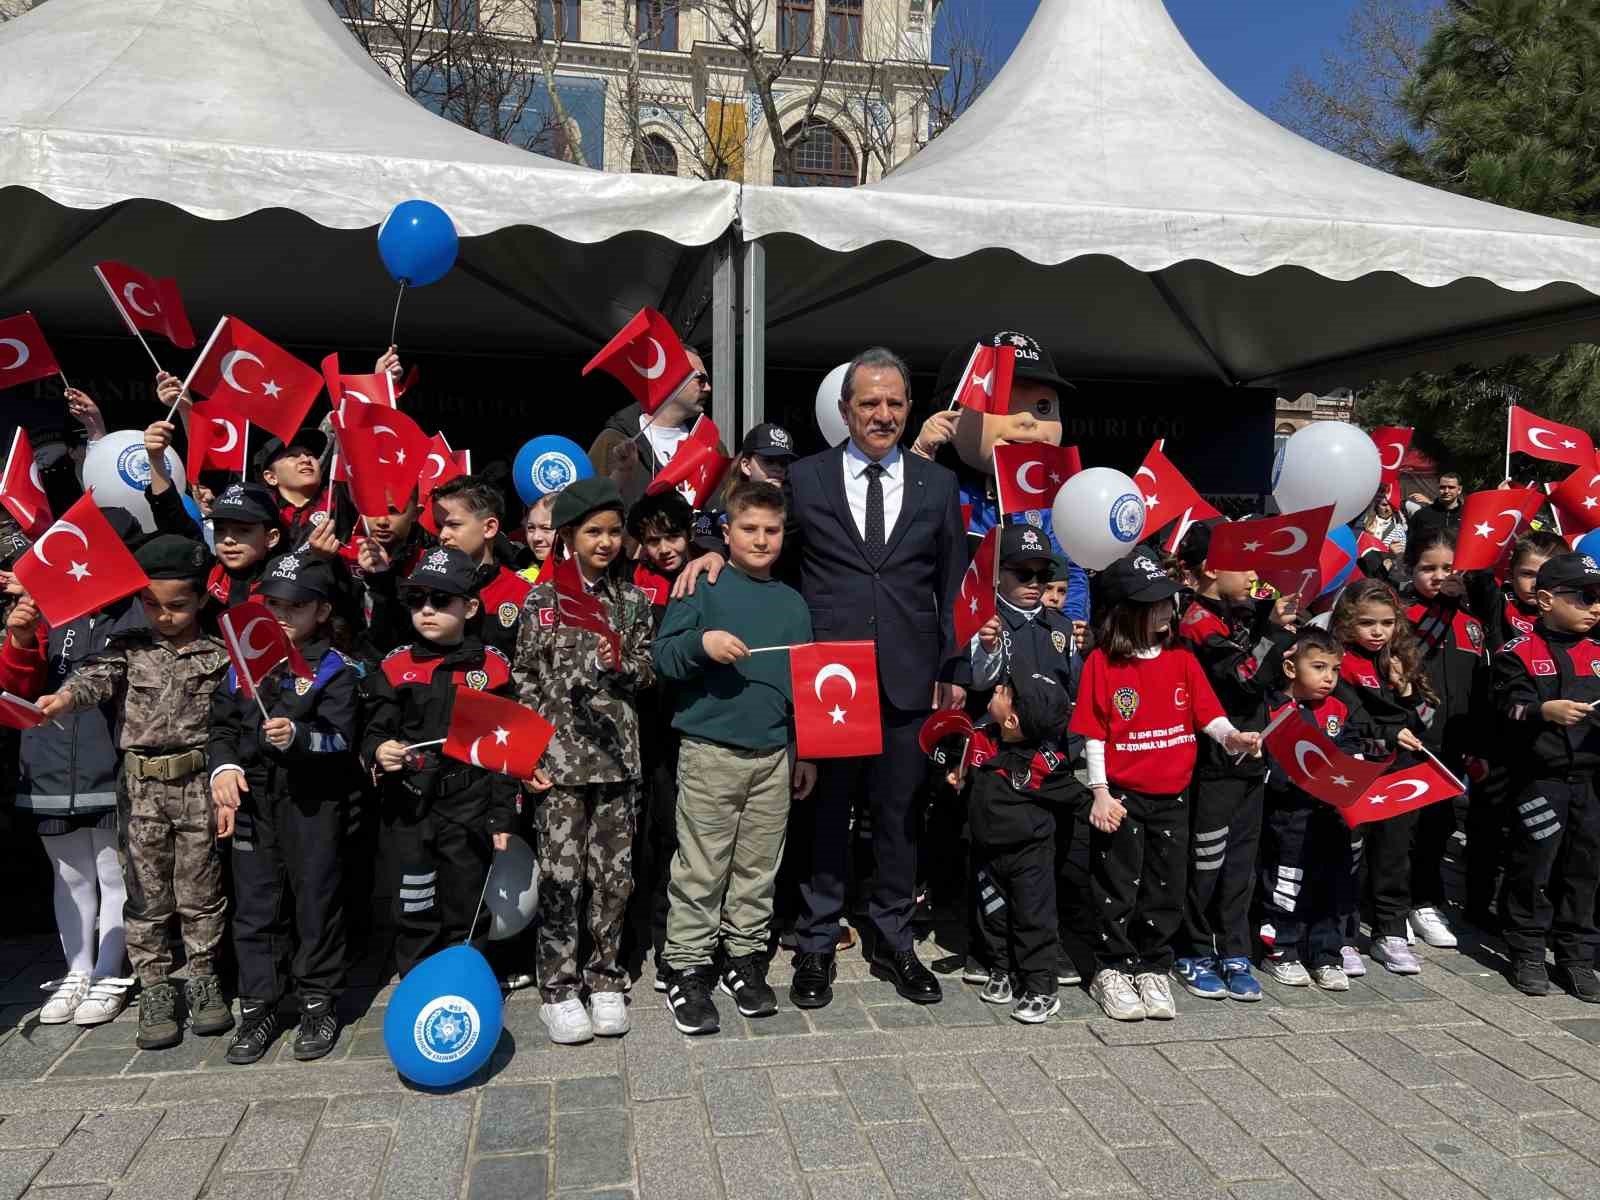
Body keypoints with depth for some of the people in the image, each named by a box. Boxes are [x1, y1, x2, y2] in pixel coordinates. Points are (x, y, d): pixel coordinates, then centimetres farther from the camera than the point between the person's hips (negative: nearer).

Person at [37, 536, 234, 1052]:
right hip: (141, 788, 1)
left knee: (201, 891, 9)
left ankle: (202, 979, 25)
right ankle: (155, 989, 20)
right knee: (147, 894, 8)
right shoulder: (129, 648, 3)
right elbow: (96, 677, -16)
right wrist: (66, 697, -37)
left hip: (198, 785, -1)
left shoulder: (217, 656, 1)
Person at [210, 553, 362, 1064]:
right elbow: (221, 724, 13)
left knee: (315, 900, 5)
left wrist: (298, 737, -33)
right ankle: (257, 1008, 23)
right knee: (254, 905, 11)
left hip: (312, 802, -4)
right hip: (252, 801, 4)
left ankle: (318, 1003, 19)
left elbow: (341, 740, -15)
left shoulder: (335, 670, -5)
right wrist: (223, 766, -4)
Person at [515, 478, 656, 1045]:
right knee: (561, 875, 3)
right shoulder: (541, 599, 1)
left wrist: (618, 664, -12)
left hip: (617, 753, 2)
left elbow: (647, 672, 9)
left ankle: (606, 978, 23)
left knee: (614, 873, 8)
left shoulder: (632, 600, 7)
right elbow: (525, 678, 1)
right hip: (559, 755, -2)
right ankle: (558, 987, 16)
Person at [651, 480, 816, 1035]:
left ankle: (744, 957, 26)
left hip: (774, 756, 5)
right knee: (700, 870, 0)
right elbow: (662, 656, -6)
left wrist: (805, 753, 16)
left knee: (758, 868, 12)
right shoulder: (705, 587, -1)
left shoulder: (792, 603, 13)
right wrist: (702, 643, -25)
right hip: (710, 750, -4)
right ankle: (688, 969, 12)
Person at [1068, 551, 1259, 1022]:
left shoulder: (1182, 659, 4)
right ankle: (1112, 970, 22)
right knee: (1118, 888, 6)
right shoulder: (1102, 662, -10)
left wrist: (1231, 736, -20)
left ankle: (1152, 970, 28)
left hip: (1171, 796, 4)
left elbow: (1208, 713, 1)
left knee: (1166, 889, 13)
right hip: (1122, 796, -4)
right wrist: (1100, 792, -12)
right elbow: (1093, 733, -9)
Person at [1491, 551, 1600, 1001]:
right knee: (1533, 867, 2)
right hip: (1540, 780, -5)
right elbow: (1508, 706, -13)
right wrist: (1545, 711, -30)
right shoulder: (1519, 652, -5)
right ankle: (1528, 952, 15)